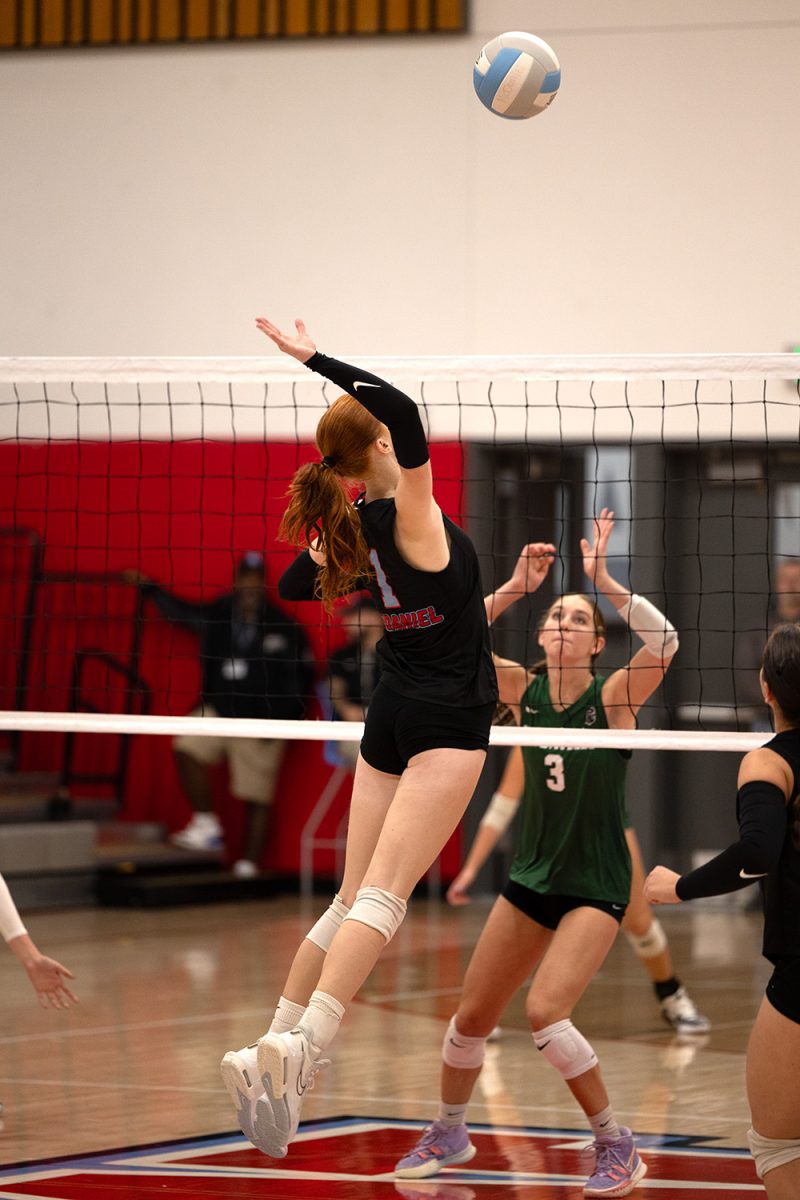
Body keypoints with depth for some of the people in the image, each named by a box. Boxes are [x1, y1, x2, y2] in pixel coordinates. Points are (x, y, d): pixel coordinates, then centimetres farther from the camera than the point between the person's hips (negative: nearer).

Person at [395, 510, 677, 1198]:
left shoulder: (613, 698, -12)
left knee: (545, 1012, -23)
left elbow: (664, 642, -29)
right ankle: (449, 1135, 33)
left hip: (596, 888, -5)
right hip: (532, 879, 5)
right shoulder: (524, 690, -1)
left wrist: (604, 578, -34)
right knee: (473, 1017, 9)